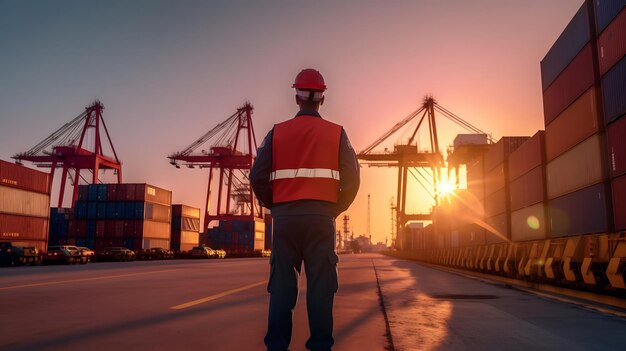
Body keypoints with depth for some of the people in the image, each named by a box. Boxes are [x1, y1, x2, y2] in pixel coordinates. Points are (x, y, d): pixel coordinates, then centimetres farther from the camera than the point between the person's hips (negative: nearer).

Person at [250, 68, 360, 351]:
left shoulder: (277, 132, 7)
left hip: (285, 215, 1)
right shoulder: (336, 133, 6)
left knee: (282, 283, 6)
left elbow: (258, 177, 2)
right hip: (321, 214, -1)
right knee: (320, 283, 2)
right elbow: (351, 179, -1)